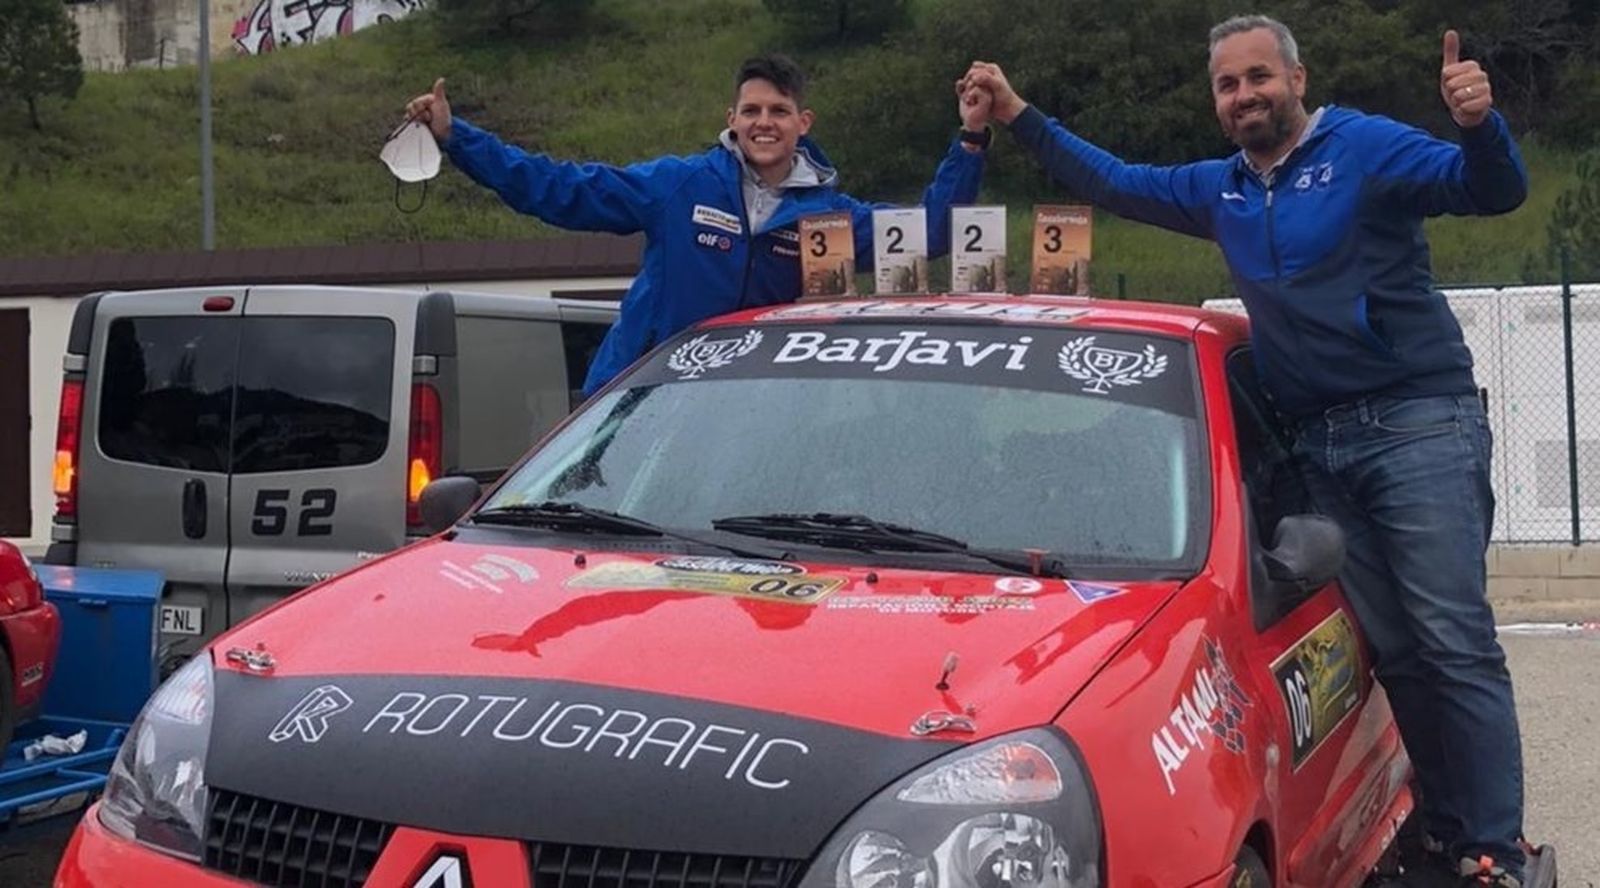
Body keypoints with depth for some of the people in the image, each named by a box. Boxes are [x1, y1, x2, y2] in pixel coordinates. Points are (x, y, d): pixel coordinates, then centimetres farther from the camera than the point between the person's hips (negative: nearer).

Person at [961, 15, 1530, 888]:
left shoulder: (1367, 148, -3)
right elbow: (1113, 183, 27)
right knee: (1391, 651, 4)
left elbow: (1490, 191, -13)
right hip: (1321, 446, 6)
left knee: (1454, 644, -11)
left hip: (1419, 426, -6)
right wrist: (1020, 116, 24)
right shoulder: (1219, 189, 17)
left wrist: (1480, 125, -34)